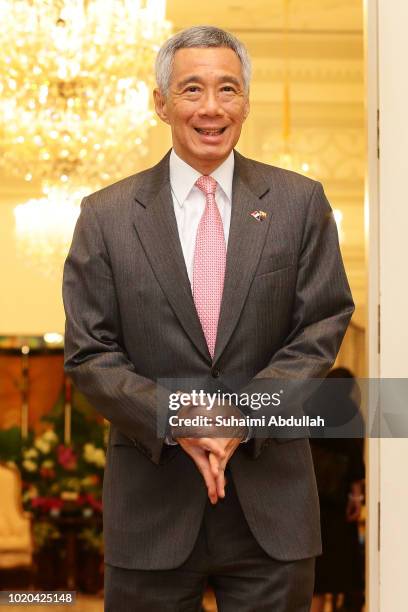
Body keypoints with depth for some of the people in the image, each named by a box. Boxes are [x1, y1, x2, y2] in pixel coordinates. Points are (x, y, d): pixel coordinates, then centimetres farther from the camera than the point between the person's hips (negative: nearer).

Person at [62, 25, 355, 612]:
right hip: (152, 503, 0)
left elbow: (322, 326, 0)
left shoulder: (300, 203, 4)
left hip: (272, 500, 0)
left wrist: (244, 416, -14)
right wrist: (176, 421, -15)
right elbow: (89, 352, 0)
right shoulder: (107, 216, 3)